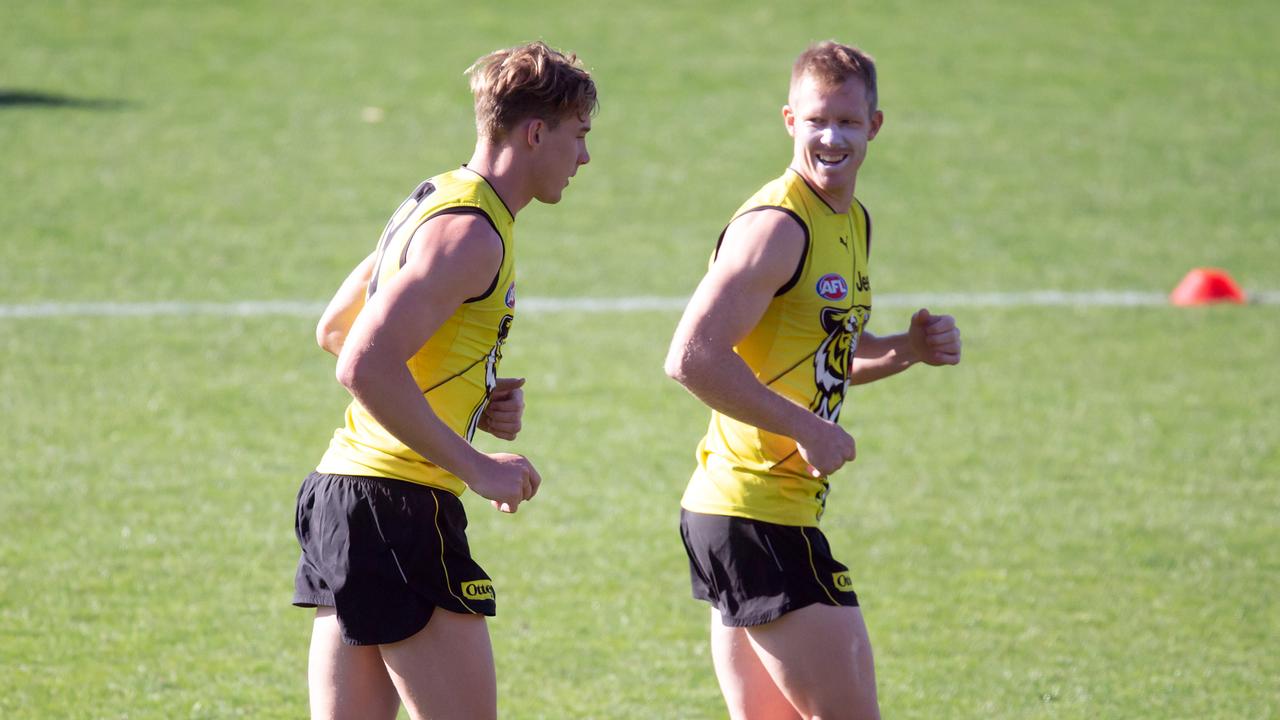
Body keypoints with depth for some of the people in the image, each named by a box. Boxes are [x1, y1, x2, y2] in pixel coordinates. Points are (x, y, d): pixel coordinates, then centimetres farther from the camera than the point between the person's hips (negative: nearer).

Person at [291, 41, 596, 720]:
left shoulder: (433, 202, 17)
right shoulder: (470, 232, -14)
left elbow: (333, 330, 26)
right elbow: (365, 366, -24)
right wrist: (475, 467, -19)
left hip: (340, 489, 10)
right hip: (400, 504, -10)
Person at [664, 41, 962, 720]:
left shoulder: (853, 223, 15)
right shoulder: (776, 225, -16)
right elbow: (692, 357, -24)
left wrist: (910, 348, 8)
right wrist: (805, 428, -22)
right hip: (755, 516, -10)